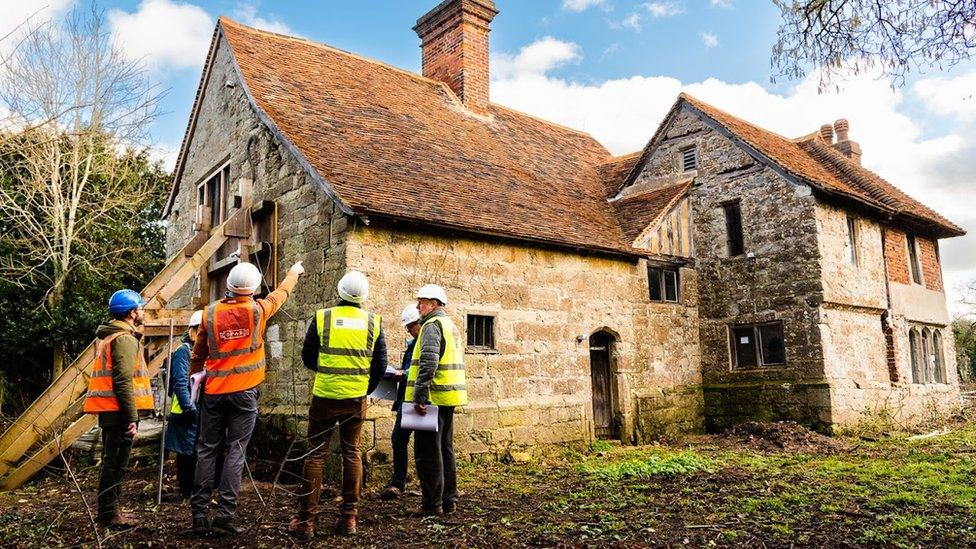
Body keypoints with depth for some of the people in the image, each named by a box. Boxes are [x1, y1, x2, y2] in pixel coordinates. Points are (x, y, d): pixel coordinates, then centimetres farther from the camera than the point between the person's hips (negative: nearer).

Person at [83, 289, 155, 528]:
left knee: (111, 461, 17)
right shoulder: (125, 339, -13)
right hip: (119, 409, -10)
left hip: (109, 409, 10)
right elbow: (123, 381, -21)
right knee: (116, 462, -4)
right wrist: (131, 416, -21)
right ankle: (110, 515, 2)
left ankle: (108, 511, 26)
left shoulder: (108, 336, 19)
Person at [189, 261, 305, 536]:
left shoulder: (211, 313, 1)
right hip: (244, 392, -2)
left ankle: (199, 514, 12)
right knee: (235, 452, 1)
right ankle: (225, 515, 0)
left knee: (207, 451, 9)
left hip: (213, 392, 2)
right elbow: (280, 293, 17)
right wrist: (294, 273, 35)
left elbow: (198, 354, 11)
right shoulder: (257, 310, -3)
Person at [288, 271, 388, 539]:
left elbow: (308, 358, 5)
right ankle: (348, 518, 15)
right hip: (356, 399, 2)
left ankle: (306, 520, 9)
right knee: (352, 454, 11)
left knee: (315, 455, 7)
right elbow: (380, 365, 2)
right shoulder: (373, 323, -1)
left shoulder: (322, 318, -5)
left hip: (324, 396, -1)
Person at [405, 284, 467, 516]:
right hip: (449, 398, 10)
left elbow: (428, 363, -23)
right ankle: (449, 500, 22)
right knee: (445, 449, 16)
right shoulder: (451, 325, 19)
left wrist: (419, 396, -24)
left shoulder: (432, 325, -11)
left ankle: (432, 503, 4)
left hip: (434, 398, -10)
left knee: (428, 452, -2)